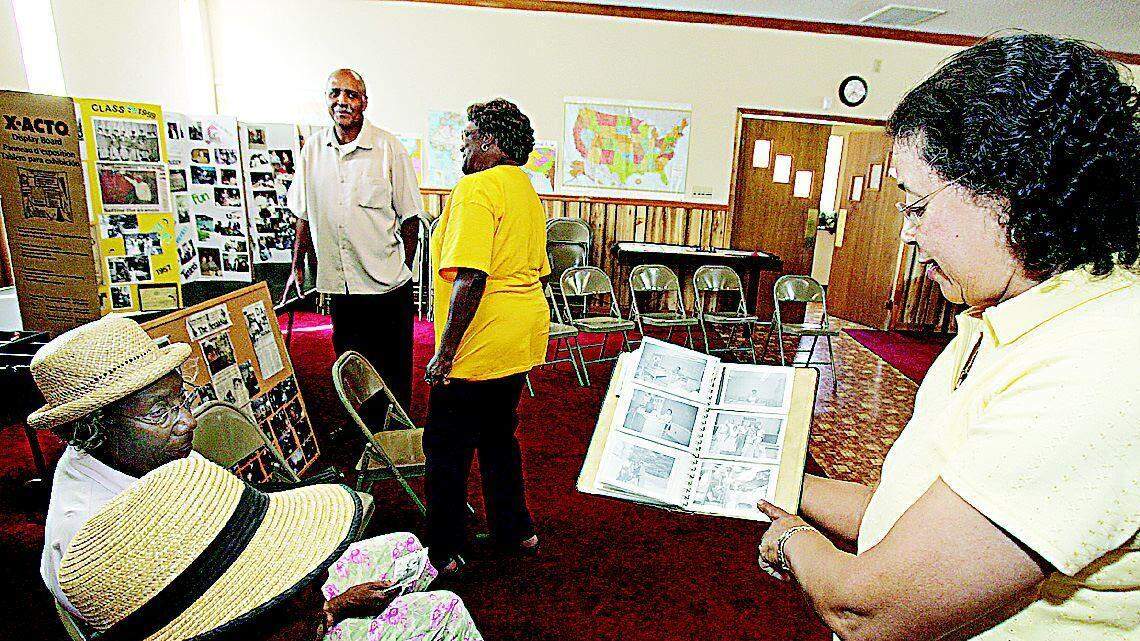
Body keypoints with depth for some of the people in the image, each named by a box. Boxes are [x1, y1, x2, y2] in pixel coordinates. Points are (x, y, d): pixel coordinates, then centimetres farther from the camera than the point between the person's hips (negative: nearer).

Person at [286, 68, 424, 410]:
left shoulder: (389, 148, -6)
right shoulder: (313, 149, 6)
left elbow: (410, 217, -2)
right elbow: (303, 214, 15)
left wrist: (404, 271, 0)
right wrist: (297, 267, 15)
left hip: (385, 284, -4)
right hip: (338, 283, 4)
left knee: (392, 372, 6)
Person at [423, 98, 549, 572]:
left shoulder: (476, 188, -16)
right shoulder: (527, 191, 14)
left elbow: (470, 278, -26)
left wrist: (445, 352, -21)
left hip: (479, 348, -9)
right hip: (521, 340, 9)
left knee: (447, 449, 7)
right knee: (498, 436, 22)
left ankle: (442, 552, 22)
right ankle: (515, 530, 36)